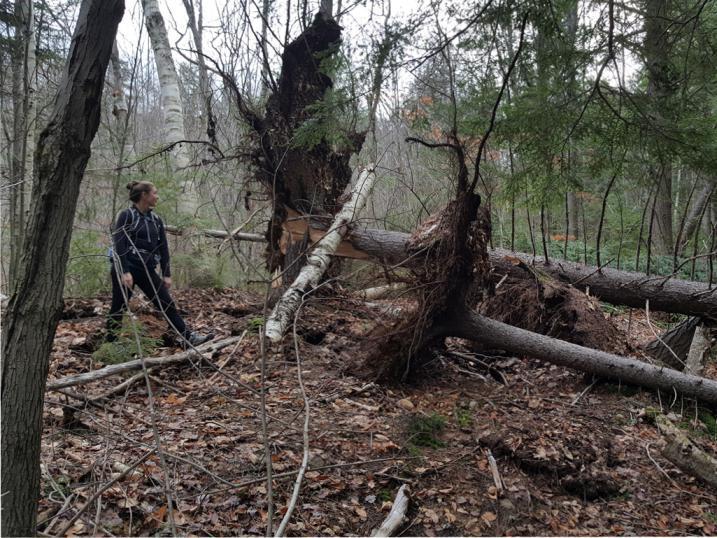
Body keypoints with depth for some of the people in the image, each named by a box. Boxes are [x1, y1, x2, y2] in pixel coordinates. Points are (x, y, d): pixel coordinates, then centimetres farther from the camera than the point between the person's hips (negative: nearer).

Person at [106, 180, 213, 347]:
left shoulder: (156, 220, 11)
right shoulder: (126, 215, -6)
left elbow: (163, 248, 12)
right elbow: (119, 245, -13)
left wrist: (166, 274, 8)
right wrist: (124, 272, -21)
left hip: (147, 270, 6)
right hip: (126, 269, -6)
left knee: (167, 304, 1)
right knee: (118, 308, 2)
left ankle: (188, 337, 0)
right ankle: (110, 342, 16)